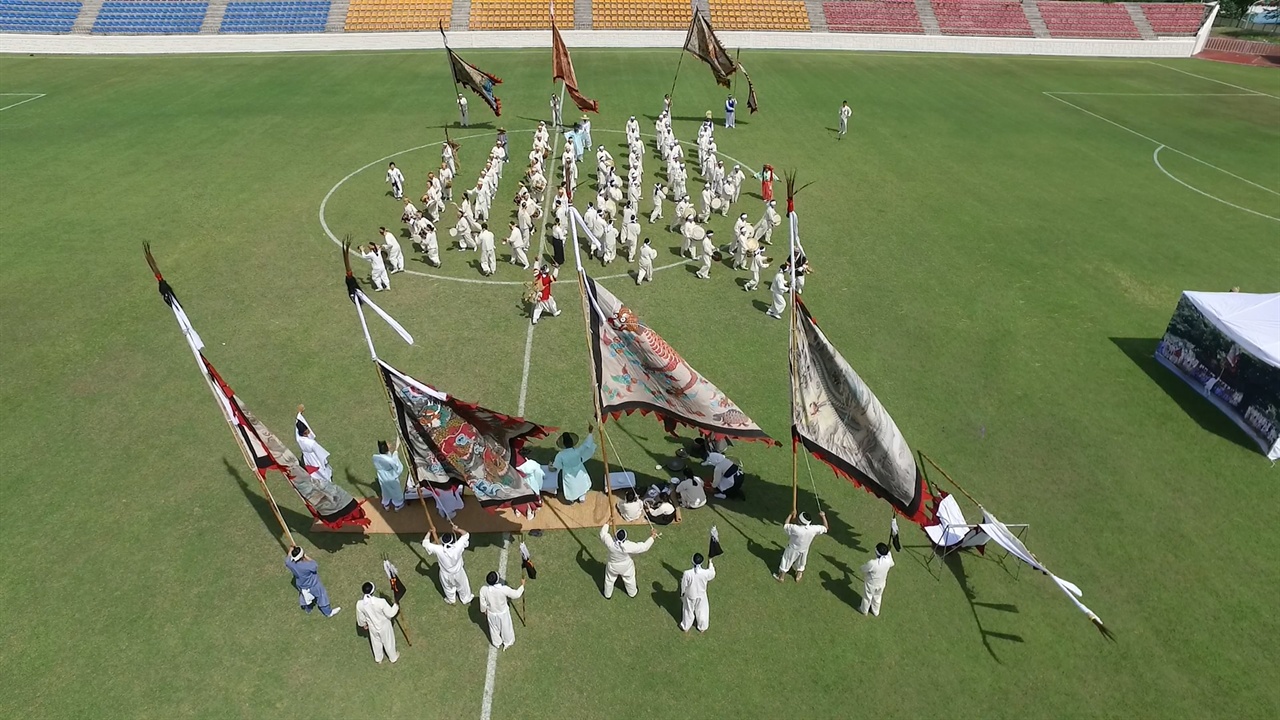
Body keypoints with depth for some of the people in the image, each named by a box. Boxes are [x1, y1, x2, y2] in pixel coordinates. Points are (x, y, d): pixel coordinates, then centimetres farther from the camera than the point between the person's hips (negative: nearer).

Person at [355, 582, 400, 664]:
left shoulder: (359, 604, -27)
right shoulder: (381, 602, -39)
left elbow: (360, 618, -7)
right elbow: (390, 613, -25)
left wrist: (363, 625, 15)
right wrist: (396, 606, -6)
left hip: (373, 627, 3)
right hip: (384, 626, -3)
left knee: (376, 643, 32)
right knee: (388, 642, 25)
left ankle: (378, 658, 55)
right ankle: (393, 657, 50)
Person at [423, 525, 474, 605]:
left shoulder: (438, 550, -36)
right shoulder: (457, 547, -37)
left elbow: (425, 543, -23)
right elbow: (466, 534, -21)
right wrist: (456, 529, -14)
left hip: (446, 575, 0)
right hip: (458, 573, 0)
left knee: (448, 588, 32)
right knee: (463, 586, 29)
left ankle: (451, 600, 58)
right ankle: (466, 600, 53)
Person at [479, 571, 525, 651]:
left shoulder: (483, 590, -30)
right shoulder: (504, 589, -36)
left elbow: (483, 603, -13)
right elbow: (516, 594, -19)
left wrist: (484, 611, 9)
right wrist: (522, 585, -3)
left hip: (491, 613, 2)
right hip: (503, 613, -2)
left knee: (494, 629, 31)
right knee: (506, 628, 28)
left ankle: (498, 644, 55)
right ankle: (508, 642, 53)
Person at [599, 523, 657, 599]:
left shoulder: (609, 542, -38)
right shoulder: (629, 546, -41)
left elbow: (603, 534, -17)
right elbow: (644, 547, -30)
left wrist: (607, 523, -4)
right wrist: (652, 536, -22)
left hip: (613, 566, 1)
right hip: (626, 567, -1)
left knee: (609, 580, 30)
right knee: (629, 580, 30)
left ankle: (607, 594, 53)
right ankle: (632, 593, 55)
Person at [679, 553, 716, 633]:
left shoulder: (687, 573, -32)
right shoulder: (706, 573, -29)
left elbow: (683, 586, -16)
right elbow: (712, 574, -4)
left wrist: (682, 594, 5)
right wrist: (710, 563, 10)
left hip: (690, 596, 0)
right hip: (701, 596, 1)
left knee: (688, 611, 25)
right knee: (702, 611, 26)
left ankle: (685, 627, 46)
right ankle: (702, 628, 47)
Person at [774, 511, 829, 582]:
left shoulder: (796, 529, -38)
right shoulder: (814, 529, -29)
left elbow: (785, 525, -20)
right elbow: (826, 528, -12)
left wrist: (791, 515, -11)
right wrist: (823, 516, -9)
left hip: (793, 550, -3)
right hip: (804, 551, 3)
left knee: (786, 562, 21)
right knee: (801, 563, 31)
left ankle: (781, 576, 40)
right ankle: (798, 576, 52)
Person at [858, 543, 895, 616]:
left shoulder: (872, 563, -42)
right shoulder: (888, 560, -27)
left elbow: (861, 569, -22)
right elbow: (892, 564, 1)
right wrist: (888, 551, 11)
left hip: (870, 584, -4)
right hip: (881, 583, 4)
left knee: (867, 598, 24)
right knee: (877, 598, 31)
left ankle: (864, 610, 49)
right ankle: (876, 611, 54)